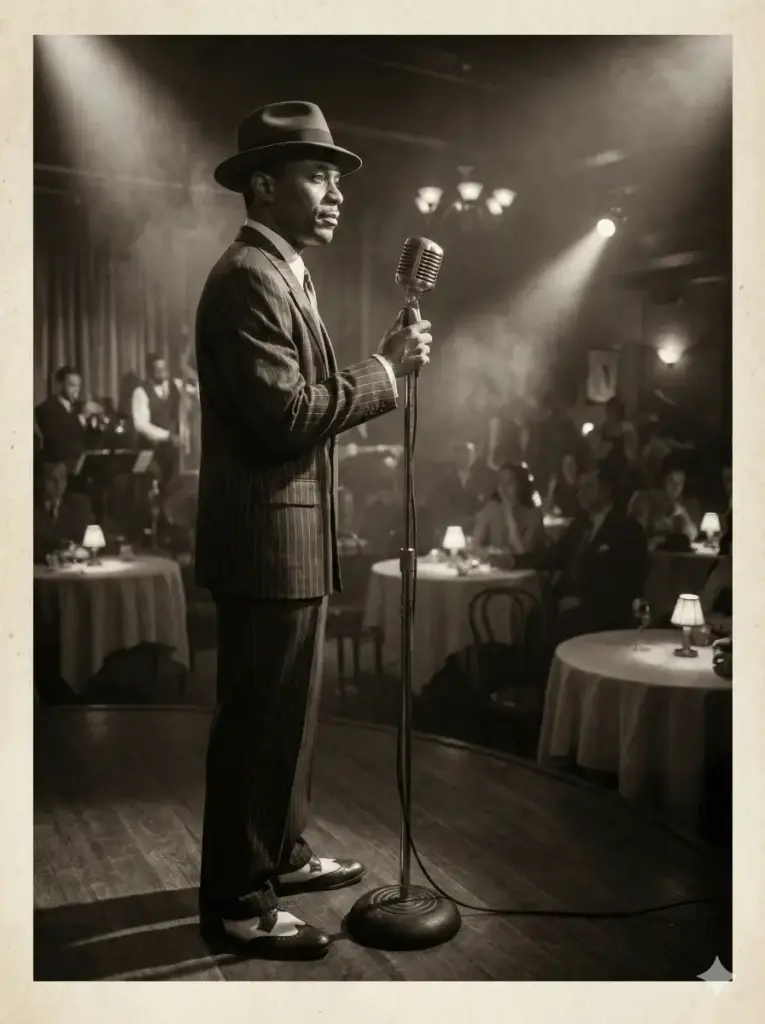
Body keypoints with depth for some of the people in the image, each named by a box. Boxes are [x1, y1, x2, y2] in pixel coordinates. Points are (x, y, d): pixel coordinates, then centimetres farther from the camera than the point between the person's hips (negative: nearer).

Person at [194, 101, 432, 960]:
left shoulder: (281, 274, 19)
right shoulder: (248, 277, -15)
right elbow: (286, 416, -24)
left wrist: (383, 365, 10)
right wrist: (385, 369, -16)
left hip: (290, 534, 11)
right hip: (266, 538, -11)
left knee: (285, 712, 20)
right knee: (260, 720, -1)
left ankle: (279, 855, 36)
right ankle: (237, 904, 13)